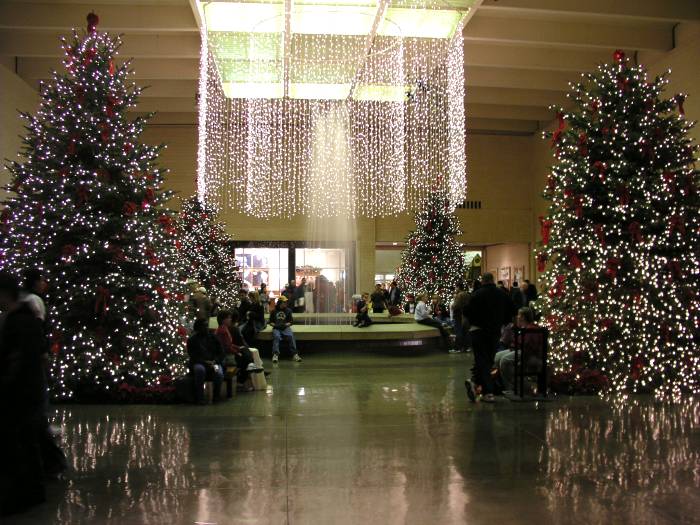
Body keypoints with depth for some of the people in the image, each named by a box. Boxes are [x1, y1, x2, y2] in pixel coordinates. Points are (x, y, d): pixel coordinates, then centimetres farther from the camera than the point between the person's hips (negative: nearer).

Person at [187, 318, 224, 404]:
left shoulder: (213, 337, 12)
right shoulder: (192, 340, 4)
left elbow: (221, 352, 12)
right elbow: (193, 357, -4)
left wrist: (215, 361, -8)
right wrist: (205, 362, -19)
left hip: (213, 363, 2)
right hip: (199, 363, -2)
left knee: (219, 374, -31)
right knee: (200, 369, -37)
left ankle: (216, 396, -6)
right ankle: (200, 398, -28)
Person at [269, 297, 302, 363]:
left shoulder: (288, 310, 13)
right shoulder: (274, 311, 12)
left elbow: (291, 321, 12)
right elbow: (271, 321, 16)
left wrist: (287, 324, -7)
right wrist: (274, 325, -4)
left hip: (285, 327, 0)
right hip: (276, 328, 0)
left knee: (291, 336, -29)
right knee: (276, 337, -33)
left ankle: (295, 354, -31)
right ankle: (275, 354, -38)